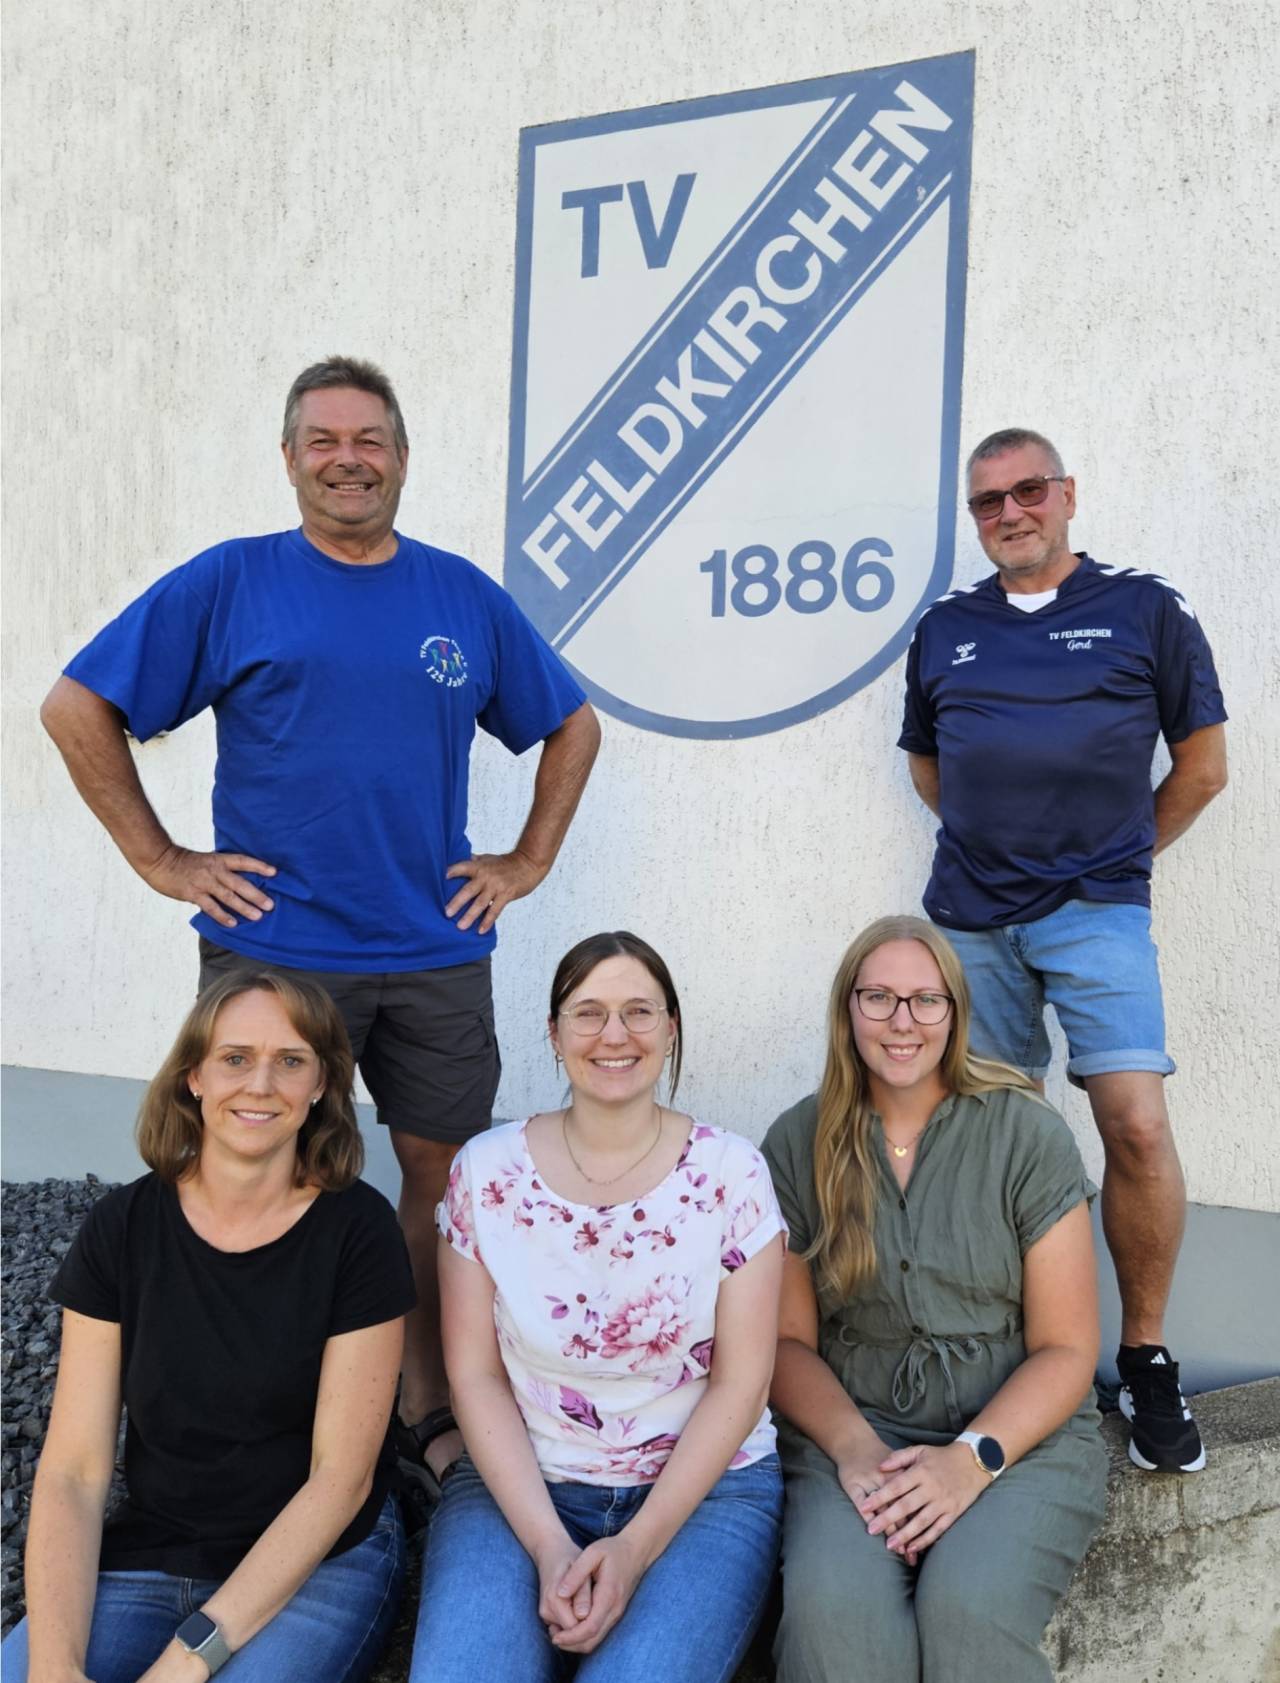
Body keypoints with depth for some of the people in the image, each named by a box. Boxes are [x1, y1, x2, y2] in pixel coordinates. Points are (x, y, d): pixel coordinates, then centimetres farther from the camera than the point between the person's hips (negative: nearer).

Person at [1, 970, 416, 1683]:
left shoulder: (358, 1230, -11)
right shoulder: (122, 1227, -4)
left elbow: (340, 1476, -12)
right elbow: (73, 1470, -6)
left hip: (319, 1563, -2)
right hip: (145, 1556, 2)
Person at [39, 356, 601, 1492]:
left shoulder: (465, 596, 8)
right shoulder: (229, 584, 0)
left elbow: (572, 725, 17)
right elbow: (78, 709, 0)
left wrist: (531, 861, 8)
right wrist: (161, 861, -4)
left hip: (438, 954, 3)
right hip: (271, 951, -2)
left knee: (444, 1171, 9)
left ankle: (434, 1409, 26)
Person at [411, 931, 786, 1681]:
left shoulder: (732, 1173, -6)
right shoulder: (486, 1171, -4)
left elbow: (740, 1381, -6)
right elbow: (476, 1374, -3)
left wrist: (636, 1547, -15)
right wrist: (548, 1545, -14)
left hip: (704, 1486, -1)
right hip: (518, 1482, 1)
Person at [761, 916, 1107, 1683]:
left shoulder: (1029, 1136, -3)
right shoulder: (798, 1145, 3)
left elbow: (1066, 1349, -2)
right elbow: (788, 1339, 3)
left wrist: (973, 1458, -16)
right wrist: (853, 1447, -15)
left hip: (1018, 1434, 0)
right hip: (856, 1427, 1)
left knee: (968, 1609, -30)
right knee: (831, 1606, -29)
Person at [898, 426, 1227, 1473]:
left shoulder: (1146, 610, 4)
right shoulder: (946, 630, 13)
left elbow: (1203, 764, 8)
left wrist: (1118, 852, 8)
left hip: (1096, 911, -3)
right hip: (971, 917, 3)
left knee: (1138, 1126, -14)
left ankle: (1146, 1358, 5)